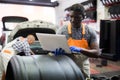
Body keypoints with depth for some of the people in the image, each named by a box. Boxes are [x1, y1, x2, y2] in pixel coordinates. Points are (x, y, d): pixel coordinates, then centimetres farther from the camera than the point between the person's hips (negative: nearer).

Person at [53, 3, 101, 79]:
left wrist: (80, 50, -25)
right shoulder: (62, 30, -6)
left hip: (83, 69, 1)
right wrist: (58, 50, -26)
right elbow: (55, 46, -2)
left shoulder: (90, 32, -5)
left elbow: (97, 53, -10)